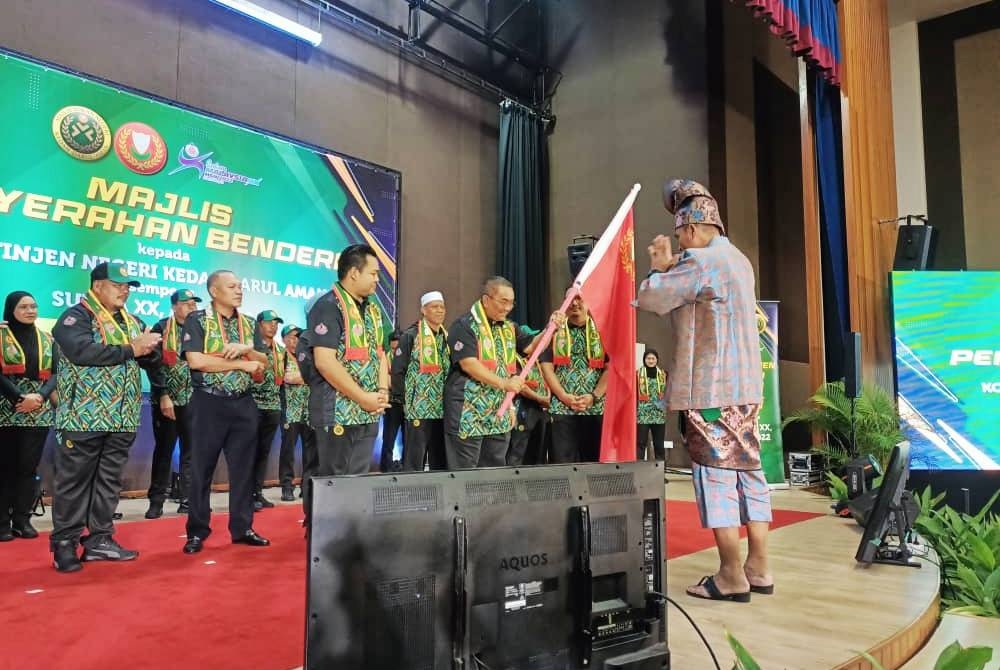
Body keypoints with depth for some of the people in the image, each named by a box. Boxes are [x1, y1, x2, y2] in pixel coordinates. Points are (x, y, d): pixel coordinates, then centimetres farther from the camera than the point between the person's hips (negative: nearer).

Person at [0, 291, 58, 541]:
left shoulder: (47, 339, 13)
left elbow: (55, 373, 6)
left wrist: (40, 396, -11)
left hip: (39, 414, 3)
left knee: (28, 467, 4)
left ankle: (22, 520, 9)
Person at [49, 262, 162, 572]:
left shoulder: (132, 322, 16)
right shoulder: (76, 316, -7)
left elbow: (153, 360, 15)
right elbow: (81, 350, -25)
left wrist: (149, 349, -10)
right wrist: (131, 350, -18)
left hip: (122, 419, 7)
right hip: (84, 417, -7)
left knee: (109, 481, 11)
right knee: (74, 481, 2)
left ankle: (99, 540, 20)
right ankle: (64, 544, 12)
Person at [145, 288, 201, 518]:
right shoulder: (161, 328, 0)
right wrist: (163, 395, -14)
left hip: (193, 400, 3)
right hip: (166, 400, -3)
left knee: (191, 451, 4)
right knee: (163, 450, 1)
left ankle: (188, 500, 11)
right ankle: (156, 501, 8)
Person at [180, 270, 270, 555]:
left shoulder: (250, 324, 12)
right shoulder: (197, 320, -3)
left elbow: (263, 362, 9)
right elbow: (195, 360, -16)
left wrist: (246, 349, -12)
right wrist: (241, 363, -13)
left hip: (244, 403, 5)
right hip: (209, 403, -4)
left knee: (243, 468, 8)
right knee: (202, 469, 4)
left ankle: (242, 528, 17)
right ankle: (197, 531, 14)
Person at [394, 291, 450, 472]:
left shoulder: (447, 337, 12)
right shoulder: (410, 335, -6)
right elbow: (397, 371, -7)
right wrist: (409, 395, -5)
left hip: (443, 409, 6)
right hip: (418, 408, -6)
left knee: (440, 461, 11)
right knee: (414, 462, -2)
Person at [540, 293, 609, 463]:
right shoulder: (555, 331, 10)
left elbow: (610, 368, 3)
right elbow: (547, 367, 2)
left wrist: (594, 396, -9)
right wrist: (564, 396, -9)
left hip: (596, 408, 1)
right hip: (562, 408, 0)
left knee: (593, 460, 5)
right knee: (563, 462, -1)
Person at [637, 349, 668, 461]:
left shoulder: (663, 374, 10)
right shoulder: (638, 374, 0)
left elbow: (667, 393, 13)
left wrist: (666, 408, 4)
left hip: (659, 415, 3)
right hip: (642, 414, -3)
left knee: (659, 443, 9)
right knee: (641, 442, -4)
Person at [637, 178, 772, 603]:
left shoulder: (700, 262, -13)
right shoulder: (737, 260, 18)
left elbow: (650, 299, -11)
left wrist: (659, 267, 6)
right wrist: (669, 268, 14)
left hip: (711, 389, -9)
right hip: (743, 385, 9)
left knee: (715, 475, -4)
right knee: (748, 471, 10)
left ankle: (731, 576, 1)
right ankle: (757, 568, 16)